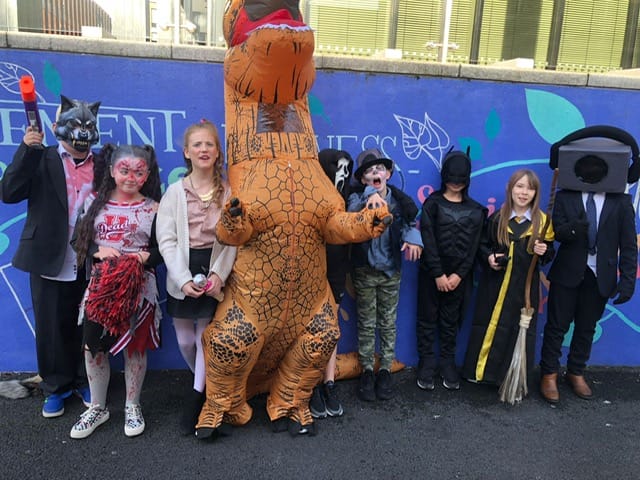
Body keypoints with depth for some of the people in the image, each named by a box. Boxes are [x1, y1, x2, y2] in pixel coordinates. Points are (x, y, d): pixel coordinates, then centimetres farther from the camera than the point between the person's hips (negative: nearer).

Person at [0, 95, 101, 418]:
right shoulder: (42, 160, 2)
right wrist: (27, 149, -17)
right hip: (51, 262, 0)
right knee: (52, 328, 11)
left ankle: (85, 382, 31)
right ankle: (56, 387, 30)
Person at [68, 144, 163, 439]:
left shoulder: (154, 208, -1)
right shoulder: (95, 202, 5)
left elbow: (162, 250, 0)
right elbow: (77, 240, 5)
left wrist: (147, 257, -20)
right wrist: (97, 252, -13)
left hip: (138, 286, -2)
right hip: (99, 284, 2)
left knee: (135, 345, 7)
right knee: (93, 344, 6)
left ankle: (132, 406, 27)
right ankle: (97, 407, 26)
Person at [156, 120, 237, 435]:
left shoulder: (229, 192, 1)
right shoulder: (175, 191, 3)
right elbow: (166, 240, -4)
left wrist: (219, 274, -17)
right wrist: (183, 279, -15)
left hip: (215, 272, -1)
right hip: (182, 275, 2)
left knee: (207, 338, 2)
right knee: (185, 341, 12)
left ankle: (196, 398, 21)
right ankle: (206, 386, 39)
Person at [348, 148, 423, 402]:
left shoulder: (399, 200, -1)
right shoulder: (358, 199, -10)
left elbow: (410, 223, -7)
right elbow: (351, 213, -30)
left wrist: (412, 237, -29)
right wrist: (370, 197, -49)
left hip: (391, 271, 2)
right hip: (365, 271, -2)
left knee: (388, 323, 13)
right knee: (366, 324, 9)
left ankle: (385, 369, 28)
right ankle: (367, 371, 23)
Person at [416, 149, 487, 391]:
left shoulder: (475, 210, 6)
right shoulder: (432, 203, -2)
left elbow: (474, 246, 0)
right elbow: (428, 240, -9)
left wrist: (459, 274, -10)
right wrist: (438, 274, -14)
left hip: (459, 275, 2)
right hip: (431, 273, -2)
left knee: (451, 322, 11)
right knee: (428, 319, 5)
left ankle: (447, 363, 23)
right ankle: (427, 364, 17)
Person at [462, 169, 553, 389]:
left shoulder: (542, 220, -1)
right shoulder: (497, 218, -1)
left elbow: (549, 253, 7)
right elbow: (482, 244, 8)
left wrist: (544, 251, -15)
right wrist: (488, 257, -11)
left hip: (526, 285, 0)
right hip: (495, 283, 0)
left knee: (520, 329, 6)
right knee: (488, 325, 9)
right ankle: (480, 368, 25)